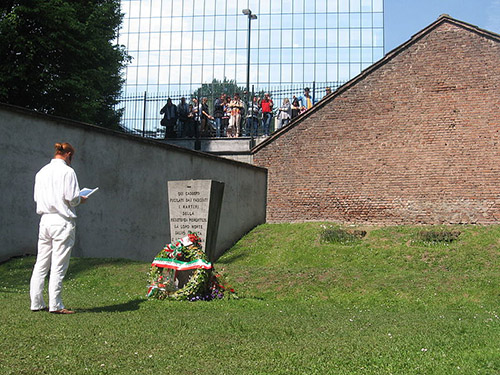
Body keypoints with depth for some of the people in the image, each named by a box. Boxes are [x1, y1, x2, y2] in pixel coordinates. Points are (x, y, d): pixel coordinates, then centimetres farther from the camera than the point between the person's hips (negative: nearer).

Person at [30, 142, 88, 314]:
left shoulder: (42, 172, 12)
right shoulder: (67, 171, -8)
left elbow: (37, 197, 14)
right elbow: (71, 198, -13)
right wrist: (81, 200, 7)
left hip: (45, 220, 7)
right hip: (62, 221, -7)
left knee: (41, 264, 11)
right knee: (58, 265, -3)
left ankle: (36, 302, 16)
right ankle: (55, 305, 0)